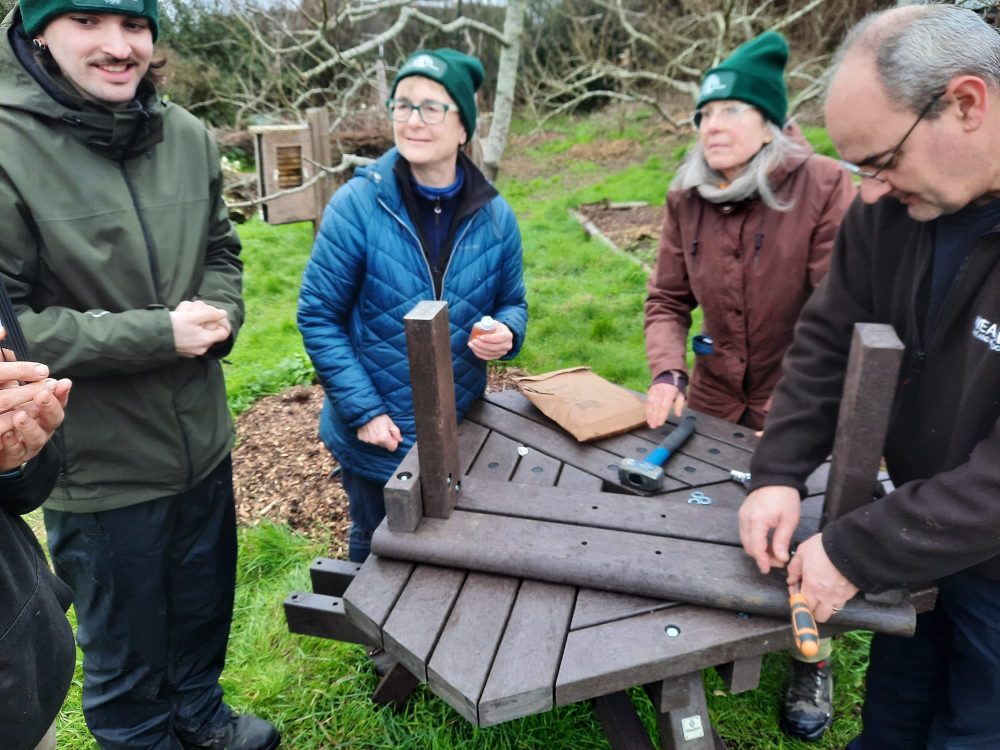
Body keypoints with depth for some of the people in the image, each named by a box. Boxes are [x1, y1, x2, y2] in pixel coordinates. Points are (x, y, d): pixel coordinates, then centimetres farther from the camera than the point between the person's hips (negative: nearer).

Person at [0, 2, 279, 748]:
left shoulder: (186, 135, -3)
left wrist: (220, 313, -10)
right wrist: (156, 335, -21)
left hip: (204, 441, 5)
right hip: (100, 464, -5)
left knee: (205, 610, 27)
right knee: (126, 648, 19)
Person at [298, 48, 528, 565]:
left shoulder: (494, 215, -5)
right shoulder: (357, 205, -15)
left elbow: (511, 302, 7)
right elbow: (318, 316, -11)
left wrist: (506, 333, -17)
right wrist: (365, 412, -16)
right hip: (378, 439, -2)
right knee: (378, 554, 21)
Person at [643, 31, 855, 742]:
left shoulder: (824, 187, -17)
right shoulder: (687, 196, -2)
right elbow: (668, 300, 1)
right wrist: (668, 373, -15)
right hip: (714, 397, 4)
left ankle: (811, 664, 38)